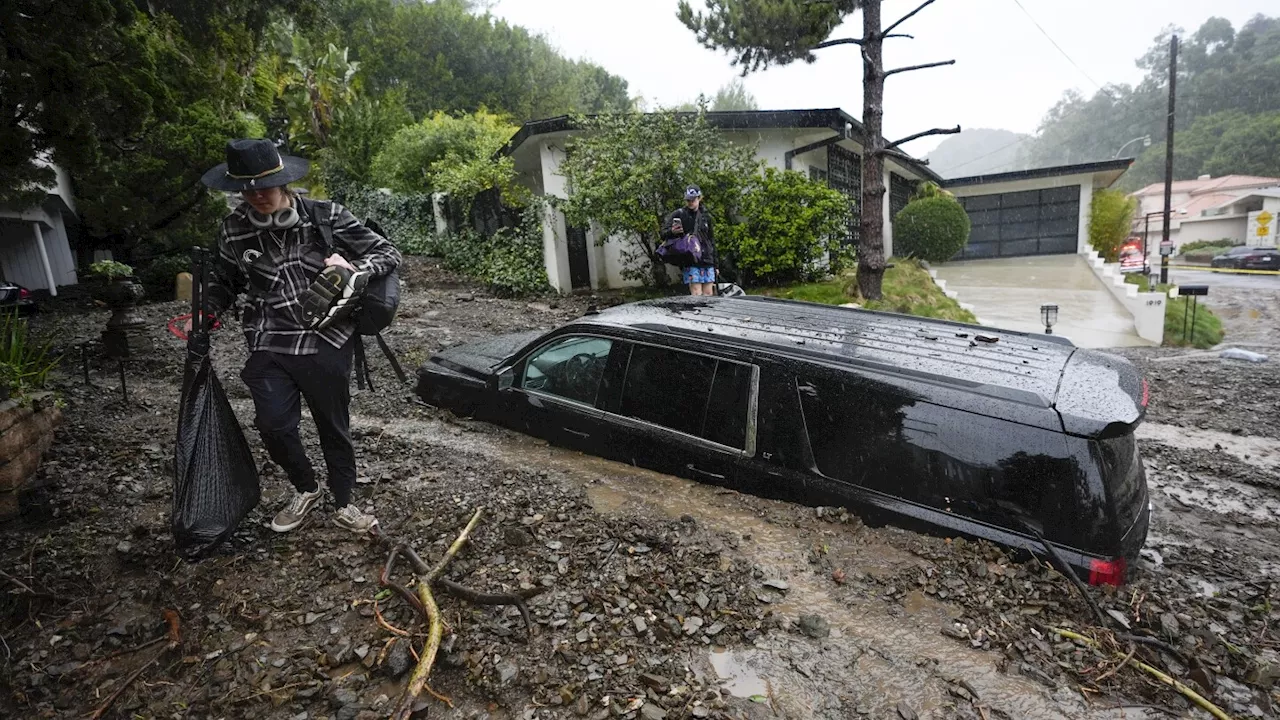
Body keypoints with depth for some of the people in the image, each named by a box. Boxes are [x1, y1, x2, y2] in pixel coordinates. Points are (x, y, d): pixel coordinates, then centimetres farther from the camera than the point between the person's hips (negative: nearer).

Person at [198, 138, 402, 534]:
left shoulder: (326, 217, -7)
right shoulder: (235, 228, 1)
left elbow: (388, 253, -4)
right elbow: (224, 280, 18)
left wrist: (352, 270, -22)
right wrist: (206, 315, 1)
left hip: (327, 343, -2)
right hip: (269, 346, 2)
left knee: (334, 427, 10)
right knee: (273, 424, -9)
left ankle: (343, 504, 32)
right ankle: (305, 490, 23)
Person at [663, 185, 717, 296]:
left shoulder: (706, 216, 15)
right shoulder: (678, 214, 2)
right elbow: (664, 234, 0)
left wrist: (714, 264, 19)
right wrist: (672, 232, -25)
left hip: (707, 260, 5)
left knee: (709, 293, 4)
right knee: (696, 293, -13)